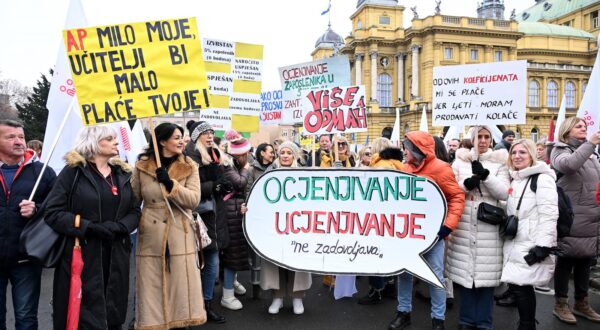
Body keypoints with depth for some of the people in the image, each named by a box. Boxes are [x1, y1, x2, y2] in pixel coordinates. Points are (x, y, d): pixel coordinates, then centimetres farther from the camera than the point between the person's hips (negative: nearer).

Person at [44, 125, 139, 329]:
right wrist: (89, 227, -19)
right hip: (82, 255, -4)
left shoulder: (122, 173, 11)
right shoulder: (73, 171, -4)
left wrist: (119, 227, -10)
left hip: (116, 256, 5)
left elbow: (135, 211, 10)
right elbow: (53, 211, -9)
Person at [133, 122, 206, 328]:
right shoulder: (142, 165, 2)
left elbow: (194, 199, -10)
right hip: (151, 237, 0)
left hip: (180, 236, 0)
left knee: (181, 286, 5)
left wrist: (170, 184, -21)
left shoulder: (189, 167, 1)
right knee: (152, 287, 6)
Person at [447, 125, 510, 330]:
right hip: (463, 227, 1)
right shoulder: (460, 161, 9)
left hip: (489, 228, 0)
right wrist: (466, 184, -14)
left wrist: (485, 175, -16)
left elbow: (505, 193, -3)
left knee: (486, 274, 3)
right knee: (464, 272, 6)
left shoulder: (499, 162, 7)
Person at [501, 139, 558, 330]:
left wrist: (543, 246, -21)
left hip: (532, 246, -7)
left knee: (520, 286, -8)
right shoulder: (515, 181, 16)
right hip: (516, 244, 7)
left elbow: (549, 215, -17)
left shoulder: (542, 178, -9)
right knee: (520, 286, 9)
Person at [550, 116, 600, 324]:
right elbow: (569, 164, -25)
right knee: (566, 260, 1)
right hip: (572, 218, -6)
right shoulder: (561, 150, -3)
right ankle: (561, 304, 12)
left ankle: (581, 303, 27)